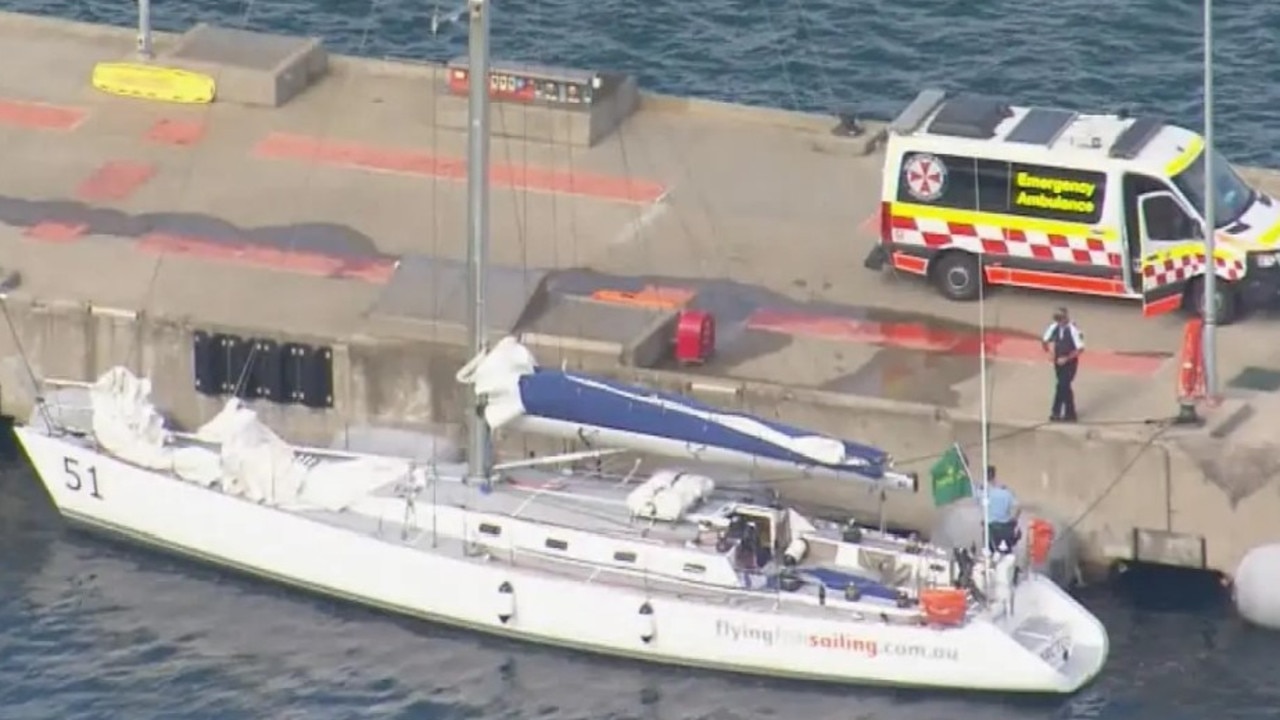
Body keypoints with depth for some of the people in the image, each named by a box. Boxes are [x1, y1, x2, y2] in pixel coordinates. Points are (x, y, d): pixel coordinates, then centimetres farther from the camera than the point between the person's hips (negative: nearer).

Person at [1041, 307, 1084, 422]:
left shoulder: (1073, 330, -22)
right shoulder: (1054, 327, -5)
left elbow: (1080, 349, -22)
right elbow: (1045, 341, 10)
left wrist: (1066, 358, -23)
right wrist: (1049, 351, -7)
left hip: (1070, 362, -6)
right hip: (1058, 361, 6)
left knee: (1062, 386, -10)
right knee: (1065, 387, 11)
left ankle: (1056, 412, -2)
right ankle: (1070, 414, 18)